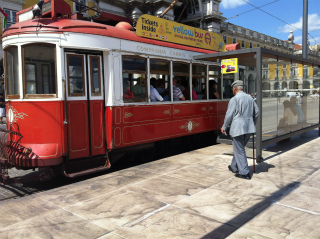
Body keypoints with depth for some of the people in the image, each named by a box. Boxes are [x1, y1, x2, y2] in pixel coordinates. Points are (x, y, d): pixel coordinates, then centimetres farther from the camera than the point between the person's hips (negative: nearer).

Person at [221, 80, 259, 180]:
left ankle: (245, 172, 3)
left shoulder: (234, 99, -11)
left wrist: (224, 127, 1)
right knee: (239, 148, 20)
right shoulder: (250, 98, 11)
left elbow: (229, 115, -11)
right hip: (249, 128, 8)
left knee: (239, 150, 1)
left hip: (238, 128, -7)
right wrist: (252, 123, 28)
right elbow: (256, 112, 16)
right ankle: (234, 167, 32)